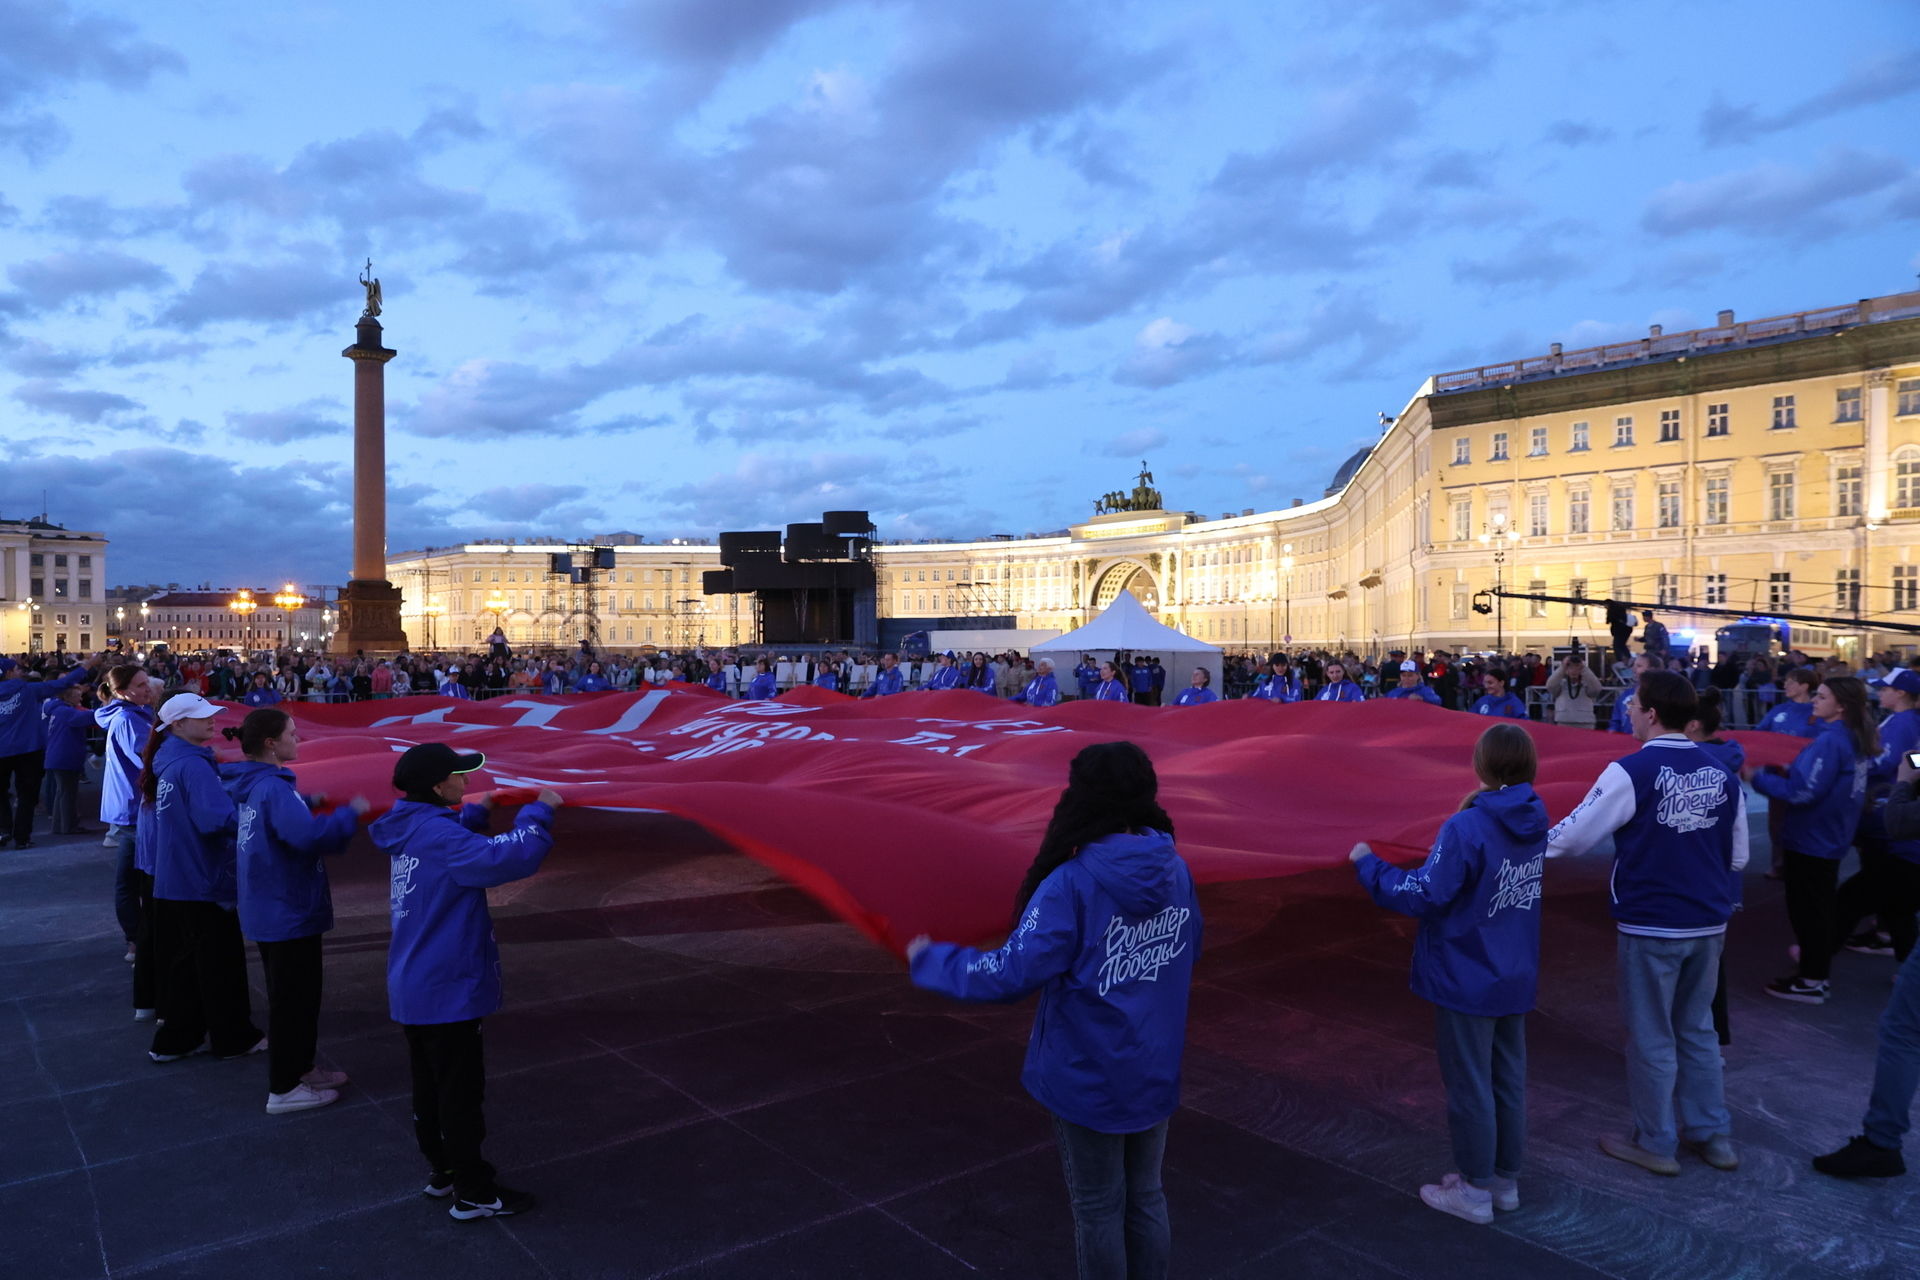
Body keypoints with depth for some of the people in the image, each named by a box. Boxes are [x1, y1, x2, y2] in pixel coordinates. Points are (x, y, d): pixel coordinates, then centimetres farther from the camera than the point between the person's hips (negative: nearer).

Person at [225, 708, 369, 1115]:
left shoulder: (249, 784, 5)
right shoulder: (274, 788, -24)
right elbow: (310, 836, -38)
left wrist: (307, 803, 12)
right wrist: (350, 812, -25)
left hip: (267, 909, 10)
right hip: (290, 912, -10)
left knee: (297, 993, 22)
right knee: (292, 998, 4)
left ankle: (300, 1068, 36)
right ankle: (283, 1089, 15)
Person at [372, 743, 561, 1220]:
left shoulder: (413, 831, 5)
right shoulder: (437, 836, -24)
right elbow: (510, 857, -34)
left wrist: (479, 811, 19)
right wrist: (539, 810, -21)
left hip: (412, 991, 9)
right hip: (446, 992, -9)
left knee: (430, 1086, 20)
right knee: (459, 1092, 3)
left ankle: (442, 1170, 36)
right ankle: (472, 1194, 14)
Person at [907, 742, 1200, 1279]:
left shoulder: (1072, 884, -25)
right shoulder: (1176, 869, -7)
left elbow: (1012, 974, -25)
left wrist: (930, 961, -10)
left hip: (1088, 1074, -5)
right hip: (1156, 1069, 5)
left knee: (1098, 1208, 14)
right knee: (1145, 1197, 22)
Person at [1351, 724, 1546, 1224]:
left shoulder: (1466, 829, -25)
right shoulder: (1533, 821, -2)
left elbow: (1424, 896, -23)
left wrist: (1368, 864, -12)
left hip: (1466, 979, -7)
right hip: (1516, 977, 7)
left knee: (1469, 1084, 7)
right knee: (1508, 1079, 18)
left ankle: (1475, 1191, 20)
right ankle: (1506, 1179, 33)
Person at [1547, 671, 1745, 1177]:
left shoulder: (1633, 772, -18)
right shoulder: (1721, 774, 0)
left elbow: (1574, 837, -13)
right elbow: (1739, 856, 8)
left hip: (1651, 928, -5)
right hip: (1709, 925, 6)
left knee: (1651, 1036, 9)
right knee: (1697, 1028, 22)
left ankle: (1655, 1144, 22)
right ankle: (1713, 1135, 31)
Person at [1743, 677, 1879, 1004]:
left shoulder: (1829, 742, -24)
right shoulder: (1856, 738, 6)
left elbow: (1803, 793, -26)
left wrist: (1758, 777, -18)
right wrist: (1788, 772, 10)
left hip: (1812, 838, -9)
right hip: (1830, 835, 9)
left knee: (1806, 909, 2)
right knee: (1818, 907, 19)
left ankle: (1810, 982, 11)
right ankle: (1815, 969, 30)